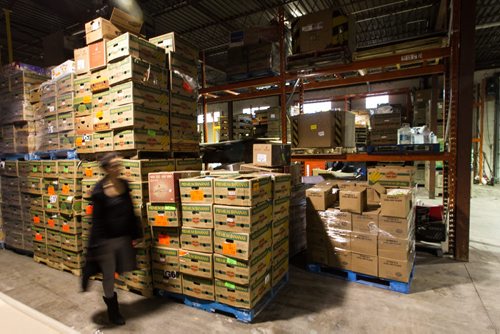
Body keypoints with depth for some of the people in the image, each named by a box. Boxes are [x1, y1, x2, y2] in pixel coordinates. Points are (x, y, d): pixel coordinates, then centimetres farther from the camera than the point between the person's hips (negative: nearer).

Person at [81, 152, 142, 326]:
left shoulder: (124, 184, -1)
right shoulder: (99, 190, -17)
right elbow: (97, 219, -14)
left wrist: (135, 234, 7)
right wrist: (96, 243, -12)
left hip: (123, 236, 5)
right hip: (106, 238, -5)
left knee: (125, 268, 16)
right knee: (108, 275, 11)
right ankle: (112, 309, 36)